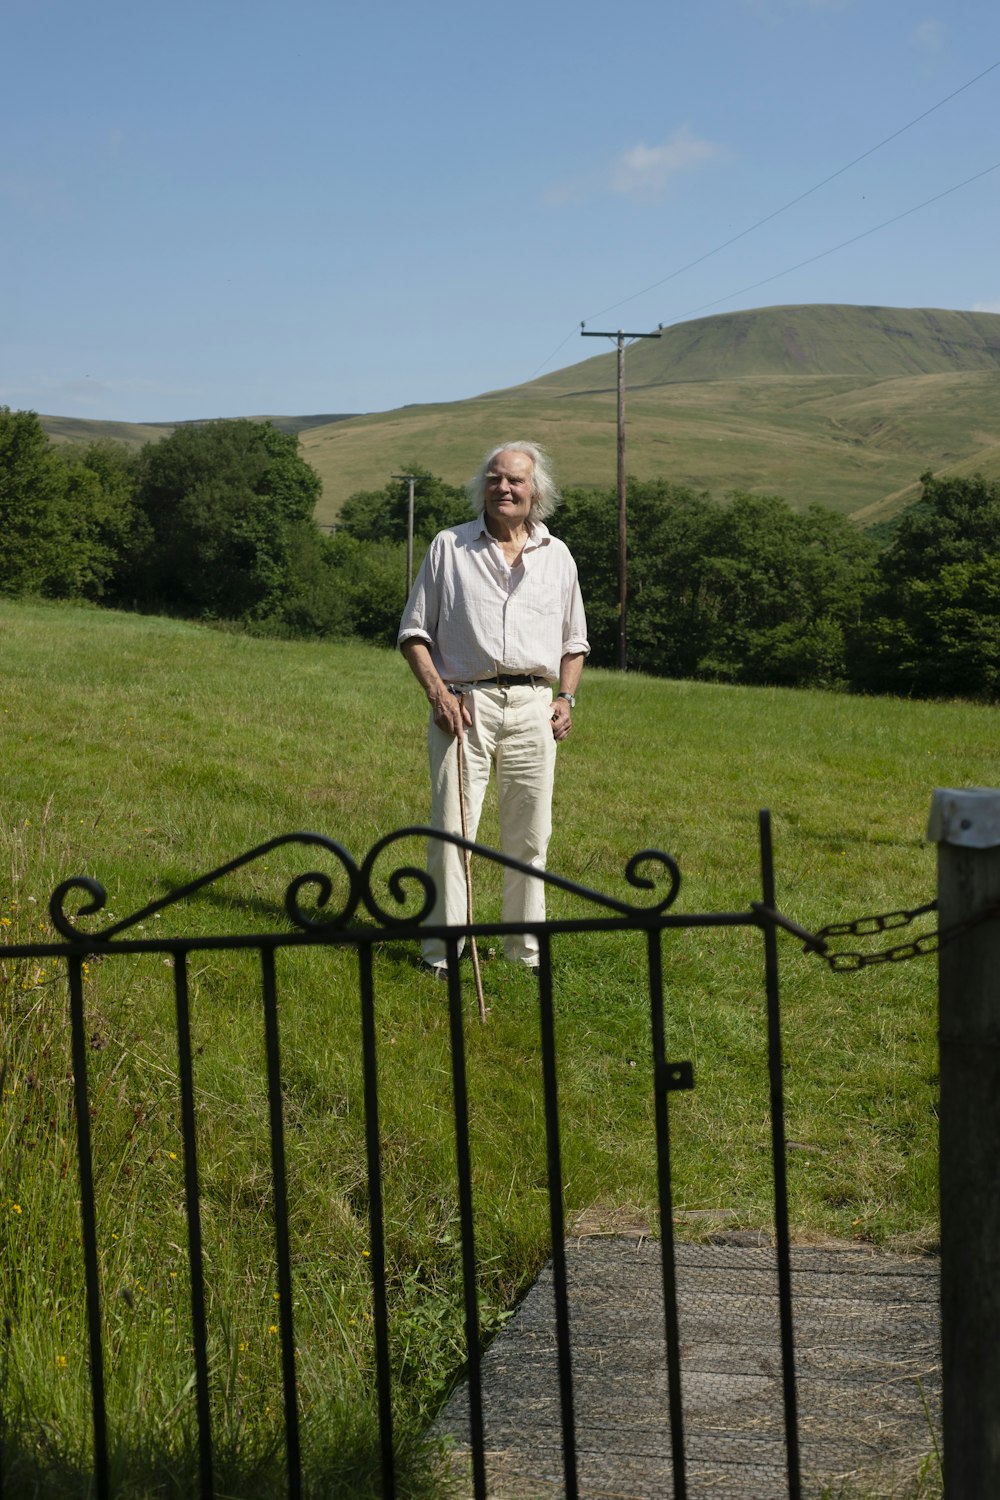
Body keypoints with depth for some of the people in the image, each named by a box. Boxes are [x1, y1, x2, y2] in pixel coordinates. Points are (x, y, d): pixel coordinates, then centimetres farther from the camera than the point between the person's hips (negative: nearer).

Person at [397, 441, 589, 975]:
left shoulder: (556, 555, 16)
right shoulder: (449, 547, 8)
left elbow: (573, 641, 23)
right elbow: (414, 632, 7)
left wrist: (566, 697, 6)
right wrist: (437, 693, -7)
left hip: (533, 706, 3)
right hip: (463, 702, -2)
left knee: (529, 835, 5)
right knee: (451, 826, -8)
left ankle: (526, 947, 15)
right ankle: (442, 952, -3)